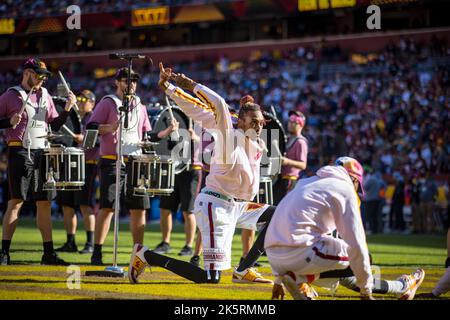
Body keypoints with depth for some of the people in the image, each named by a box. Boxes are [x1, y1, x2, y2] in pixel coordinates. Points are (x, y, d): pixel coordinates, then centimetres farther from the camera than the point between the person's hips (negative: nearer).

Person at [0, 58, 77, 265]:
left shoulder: (45, 97, 16)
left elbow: (55, 125, 18)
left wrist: (67, 110, 4)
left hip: (43, 152, 5)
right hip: (20, 152, -5)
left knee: (45, 203, 6)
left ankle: (48, 253, 10)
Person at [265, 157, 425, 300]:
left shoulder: (307, 182, 27)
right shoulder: (345, 189, 4)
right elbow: (356, 243, -2)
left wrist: (279, 280, 37)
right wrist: (365, 291, 4)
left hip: (273, 256, 7)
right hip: (296, 252, -7)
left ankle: (299, 278, 3)